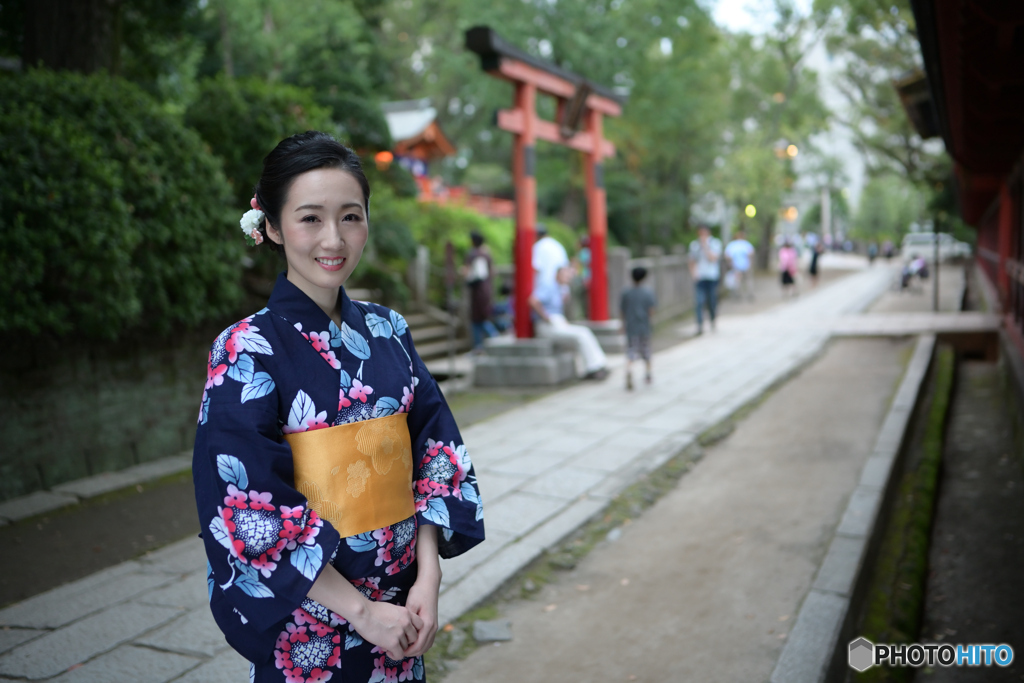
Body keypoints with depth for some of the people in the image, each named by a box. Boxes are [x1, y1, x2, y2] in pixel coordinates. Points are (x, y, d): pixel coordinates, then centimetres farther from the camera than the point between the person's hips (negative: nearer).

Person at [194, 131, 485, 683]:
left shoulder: (387, 331, 2)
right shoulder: (248, 349, -13)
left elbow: (436, 452, 2)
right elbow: (246, 509, -17)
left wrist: (428, 578, -9)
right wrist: (361, 611, -16)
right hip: (306, 624, -4)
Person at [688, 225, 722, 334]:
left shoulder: (715, 243, 2)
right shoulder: (694, 244, 8)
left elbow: (713, 258, -10)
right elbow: (692, 261, 14)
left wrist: (705, 246, -14)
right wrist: (693, 272, -4)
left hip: (712, 277, 0)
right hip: (700, 277, 1)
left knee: (712, 301, 5)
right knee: (700, 302, -12)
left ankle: (712, 322, 30)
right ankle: (700, 326, -14)